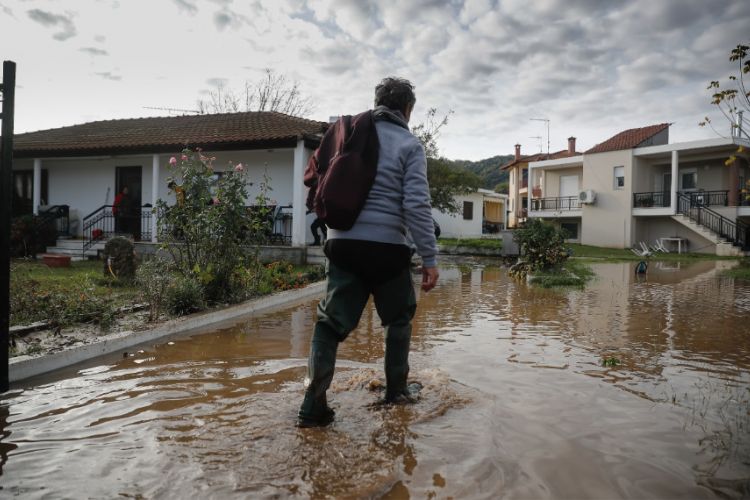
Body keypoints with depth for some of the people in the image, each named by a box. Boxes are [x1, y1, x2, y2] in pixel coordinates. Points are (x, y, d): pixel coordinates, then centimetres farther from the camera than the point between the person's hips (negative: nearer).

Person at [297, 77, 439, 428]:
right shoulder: (409, 144, 0)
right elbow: (417, 205, -10)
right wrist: (430, 258, -7)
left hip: (343, 242, 4)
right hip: (385, 246, -3)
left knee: (331, 321, 6)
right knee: (399, 316, 18)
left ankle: (313, 405, 0)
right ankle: (396, 390, 26)